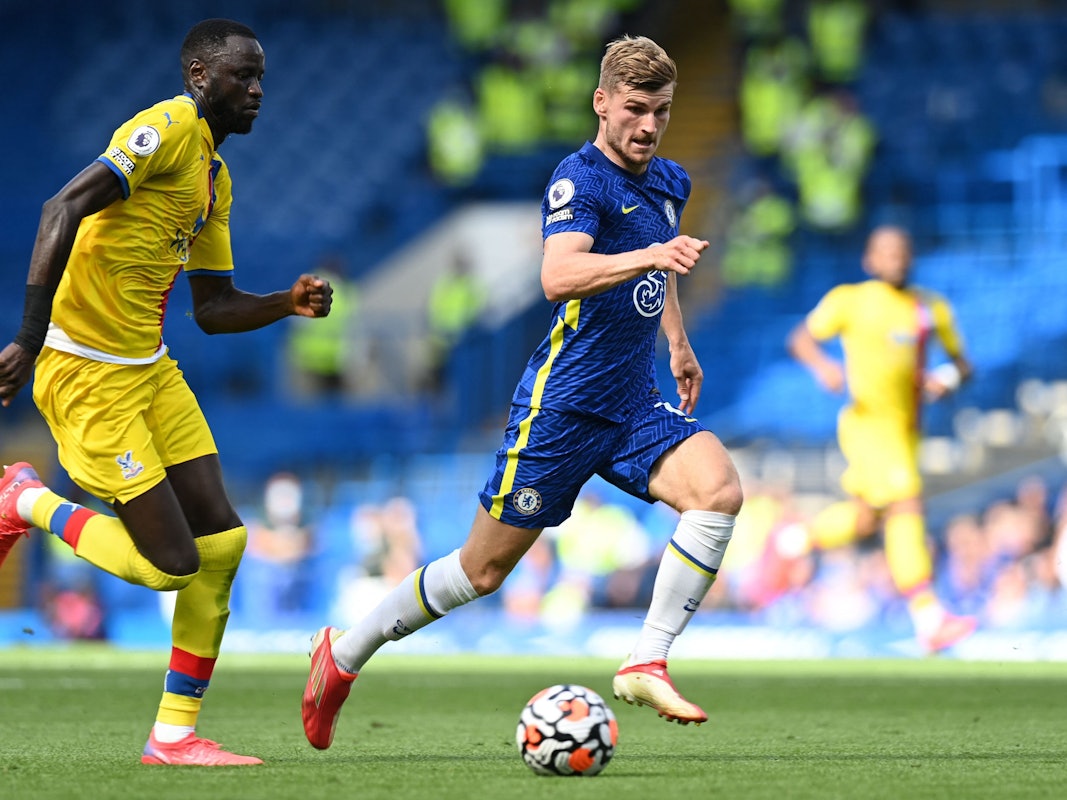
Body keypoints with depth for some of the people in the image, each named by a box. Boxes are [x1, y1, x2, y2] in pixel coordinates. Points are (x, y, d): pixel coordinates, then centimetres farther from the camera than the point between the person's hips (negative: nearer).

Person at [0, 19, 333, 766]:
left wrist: (289, 303, 1)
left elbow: (214, 307, 21)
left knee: (221, 542, 2)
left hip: (148, 366, 9)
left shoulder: (216, 176, 16)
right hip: (87, 372, -9)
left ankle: (175, 734, 10)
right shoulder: (169, 127, -13)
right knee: (168, 564, -10)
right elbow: (64, 208, -25)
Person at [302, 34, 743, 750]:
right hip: (562, 405, -7)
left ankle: (647, 665, -20)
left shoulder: (669, 182, 10)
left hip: (635, 403, 7)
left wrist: (678, 342, 32)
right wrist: (647, 256, -47)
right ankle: (345, 652, 23)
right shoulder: (580, 178, -16)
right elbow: (558, 276, -35)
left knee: (719, 489, -22)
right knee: (484, 570, 2)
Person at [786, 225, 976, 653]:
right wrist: (822, 365, -20)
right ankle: (928, 617, -25)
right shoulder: (849, 300, -1)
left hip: (907, 426, 7)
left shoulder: (932, 308, 11)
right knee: (906, 503, -21)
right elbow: (799, 339, 0)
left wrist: (948, 376, -6)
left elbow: (962, 363, 17)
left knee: (865, 519, 14)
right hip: (867, 422, -7)